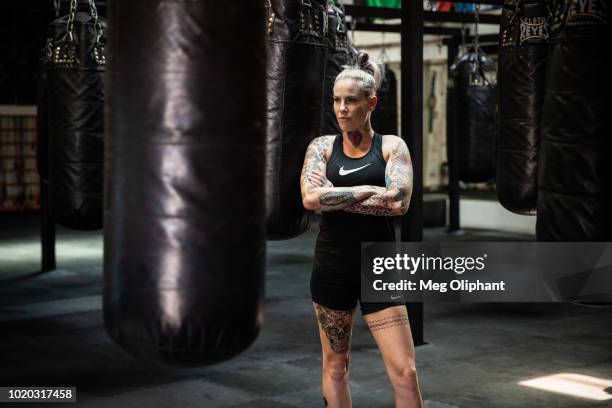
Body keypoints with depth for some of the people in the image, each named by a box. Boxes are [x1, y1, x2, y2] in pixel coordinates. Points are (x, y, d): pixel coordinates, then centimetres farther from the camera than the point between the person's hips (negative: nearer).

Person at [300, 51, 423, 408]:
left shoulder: (392, 146, 0)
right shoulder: (322, 147, 4)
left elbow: (399, 202, -16)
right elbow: (311, 197, -13)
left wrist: (335, 197, -12)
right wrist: (368, 190, -13)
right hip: (332, 266, 2)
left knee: (405, 372, -5)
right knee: (335, 366, 11)